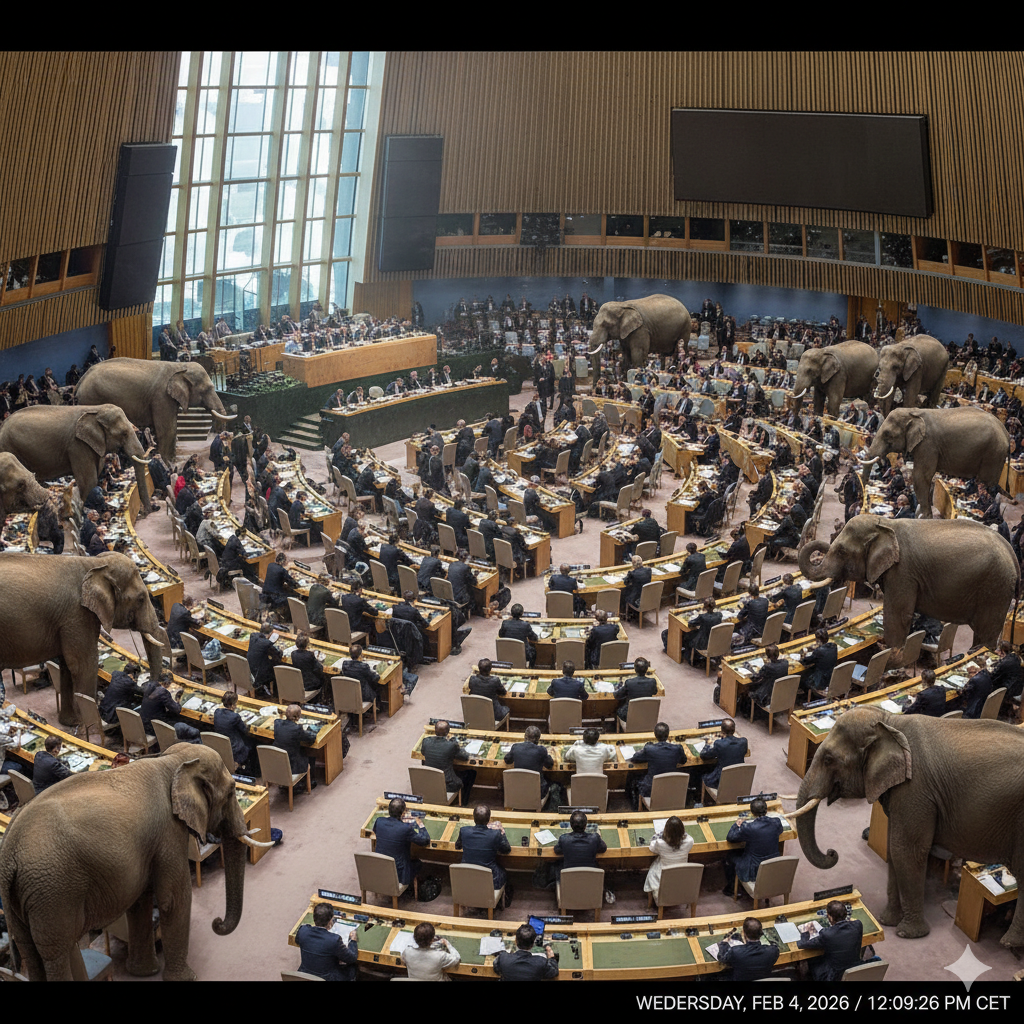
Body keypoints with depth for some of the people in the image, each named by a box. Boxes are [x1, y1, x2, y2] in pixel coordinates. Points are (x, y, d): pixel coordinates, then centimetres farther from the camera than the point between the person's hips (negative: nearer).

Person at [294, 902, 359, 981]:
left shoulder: (302, 930, -19)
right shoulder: (335, 939, -31)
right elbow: (352, 958, -14)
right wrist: (352, 940, 2)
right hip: (327, 978, -4)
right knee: (353, 968, 21)